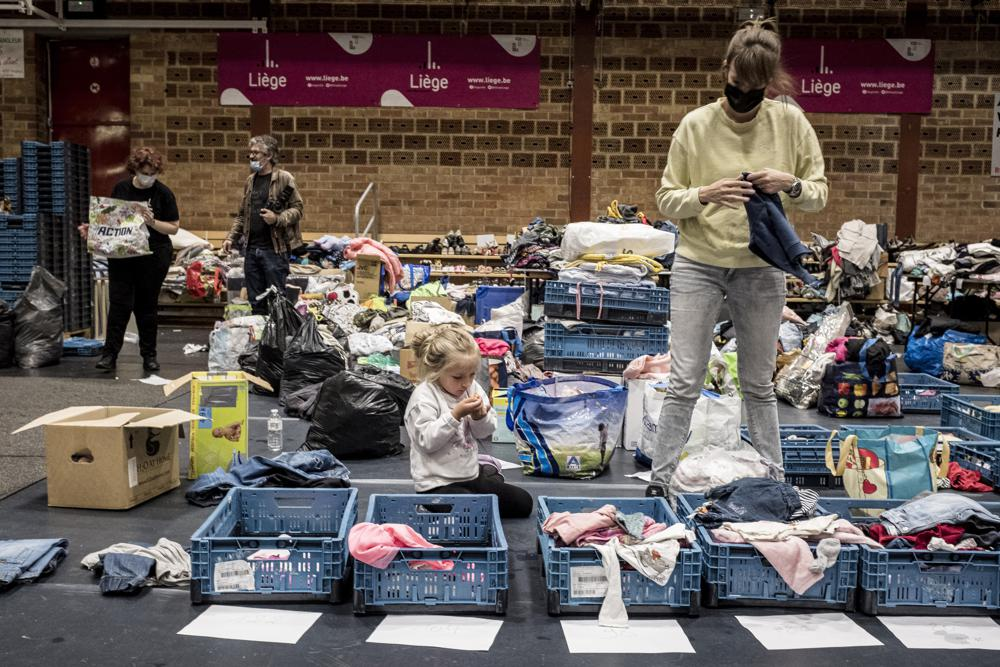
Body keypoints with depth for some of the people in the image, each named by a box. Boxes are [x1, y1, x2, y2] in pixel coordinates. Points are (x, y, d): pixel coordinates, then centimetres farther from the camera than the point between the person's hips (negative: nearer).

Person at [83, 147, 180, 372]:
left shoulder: (163, 193, -3)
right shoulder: (121, 189, 5)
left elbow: (174, 227, -3)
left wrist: (152, 222, -19)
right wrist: (92, 229, -2)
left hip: (152, 258, -2)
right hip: (121, 255, 2)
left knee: (147, 306, 7)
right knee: (119, 303, -2)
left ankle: (149, 355, 17)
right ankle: (110, 354, 3)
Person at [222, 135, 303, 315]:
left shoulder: (284, 178, -5)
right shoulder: (250, 181, 14)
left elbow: (297, 209, -6)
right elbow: (242, 215, 20)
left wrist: (277, 219, -21)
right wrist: (231, 238, 11)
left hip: (274, 248, -6)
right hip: (251, 249, 6)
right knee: (255, 301, 11)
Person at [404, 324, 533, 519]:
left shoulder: (473, 388, 2)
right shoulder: (424, 397, -17)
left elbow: (485, 434, 7)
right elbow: (427, 441, -24)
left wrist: (480, 416, -15)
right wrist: (456, 414, -29)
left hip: (472, 474, 7)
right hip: (438, 485, -7)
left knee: (524, 503, 7)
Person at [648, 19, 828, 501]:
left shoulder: (790, 122, -2)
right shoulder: (695, 125, -6)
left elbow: (819, 196, 3)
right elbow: (666, 201, -2)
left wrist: (792, 185, -19)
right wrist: (705, 194, -22)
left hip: (762, 271, 1)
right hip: (698, 267, -1)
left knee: (759, 385, 15)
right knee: (684, 383, 0)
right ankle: (660, 480, 12)